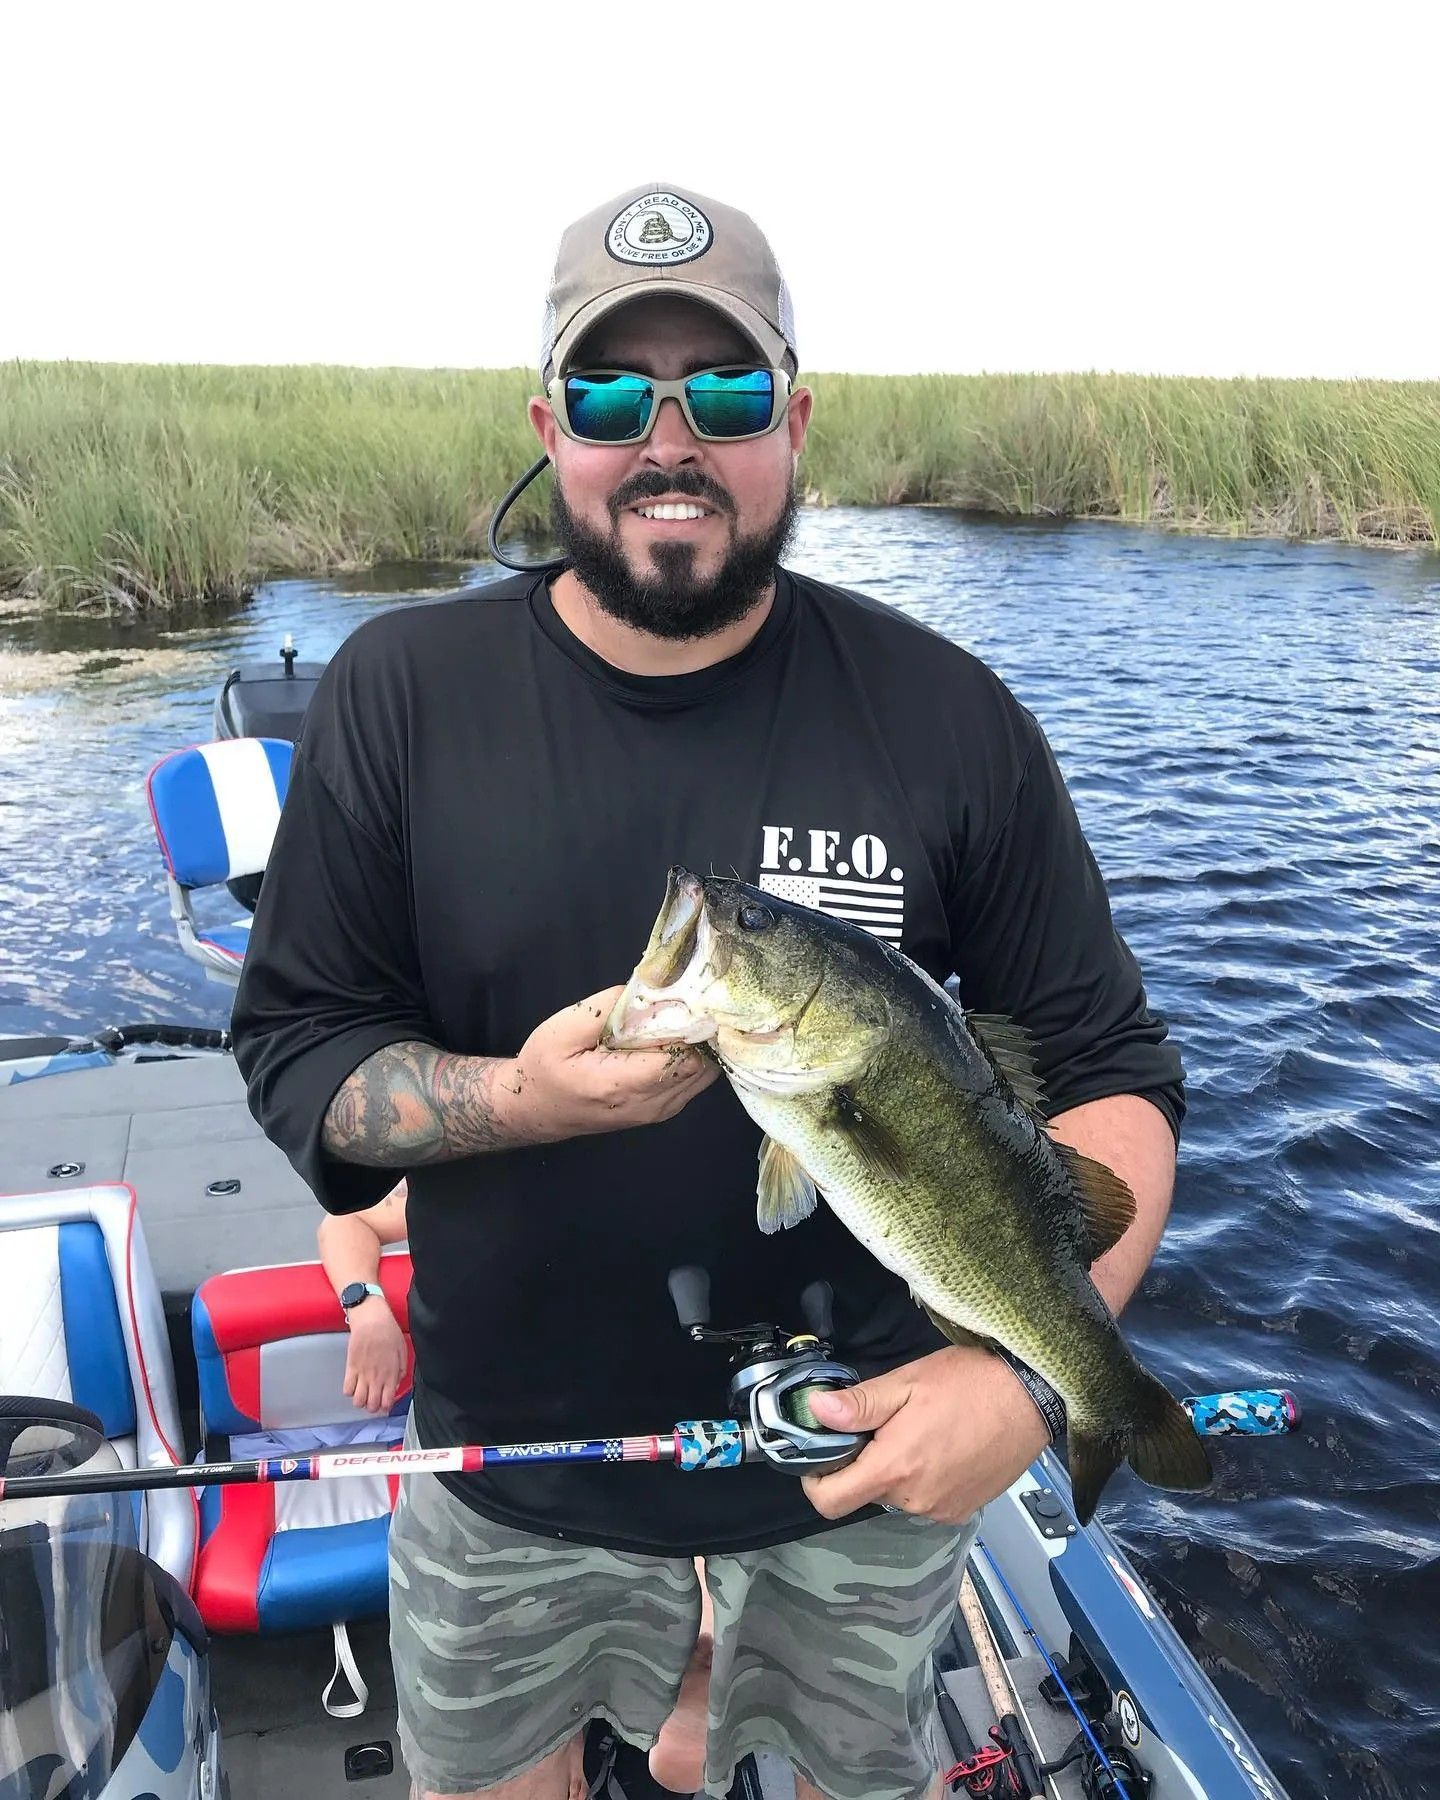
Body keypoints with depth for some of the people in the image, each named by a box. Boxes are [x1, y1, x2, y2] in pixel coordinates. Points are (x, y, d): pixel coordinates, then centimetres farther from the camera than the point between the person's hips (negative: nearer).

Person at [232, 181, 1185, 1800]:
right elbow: (290, 1048, -6)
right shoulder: (398, 694, -11)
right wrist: (518, 1098, -25)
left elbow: (1110, 1072, -8)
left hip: (862, 1470, 0)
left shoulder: (946, 716, -12)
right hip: (510, 1466, 1)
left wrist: (1034, 1369, -23)